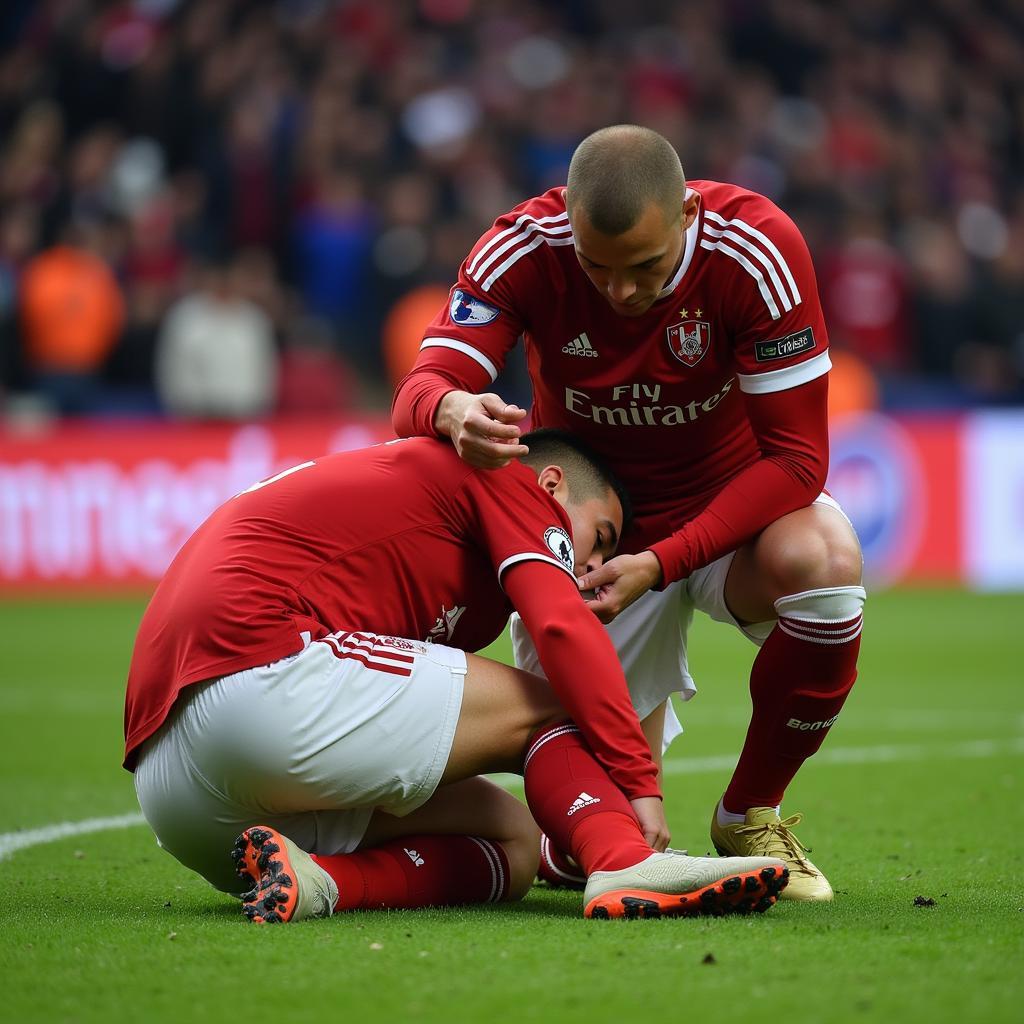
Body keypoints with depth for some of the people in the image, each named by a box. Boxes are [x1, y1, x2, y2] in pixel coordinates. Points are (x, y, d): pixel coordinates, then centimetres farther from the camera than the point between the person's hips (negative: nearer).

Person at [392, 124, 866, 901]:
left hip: (733, 501, 0)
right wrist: (454, 410, -53)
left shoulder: (758, 248, -27)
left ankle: (750, 816, -11)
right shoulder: (524, 250, -22)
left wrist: (659, 563, -35)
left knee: (823, 562, -38)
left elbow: (796, 457, -24)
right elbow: (418, 394, -27)